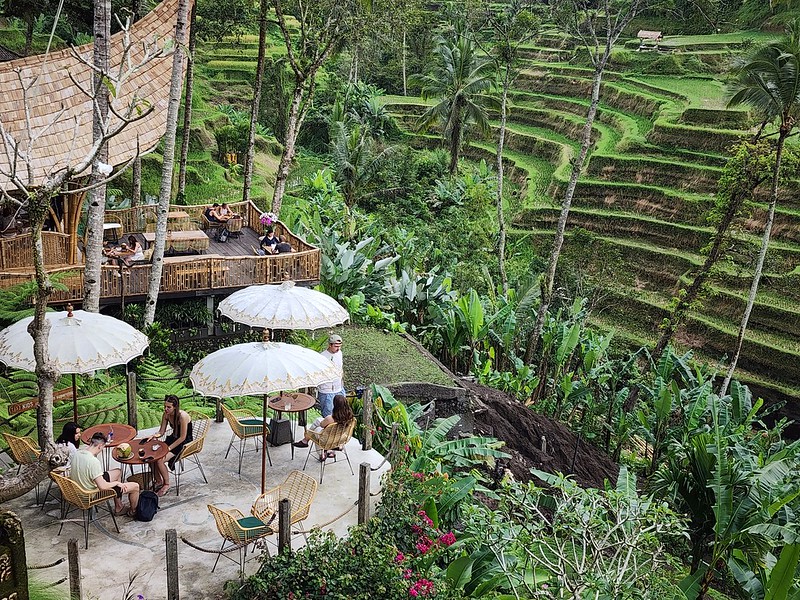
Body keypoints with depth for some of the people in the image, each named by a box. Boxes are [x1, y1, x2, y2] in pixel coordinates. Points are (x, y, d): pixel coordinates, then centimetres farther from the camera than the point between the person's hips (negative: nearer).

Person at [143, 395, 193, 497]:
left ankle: (166, 485, 0)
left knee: (160, 460, -23)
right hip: (173, 438, 7)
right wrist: (154, 436, -19)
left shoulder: (182, 416, -27)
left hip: (185, 443, -7)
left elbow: (182, 437, -23)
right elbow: (161, 432, 3)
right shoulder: (166, 415, -5)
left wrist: (169, 448, -22)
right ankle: (158, 481, 9)